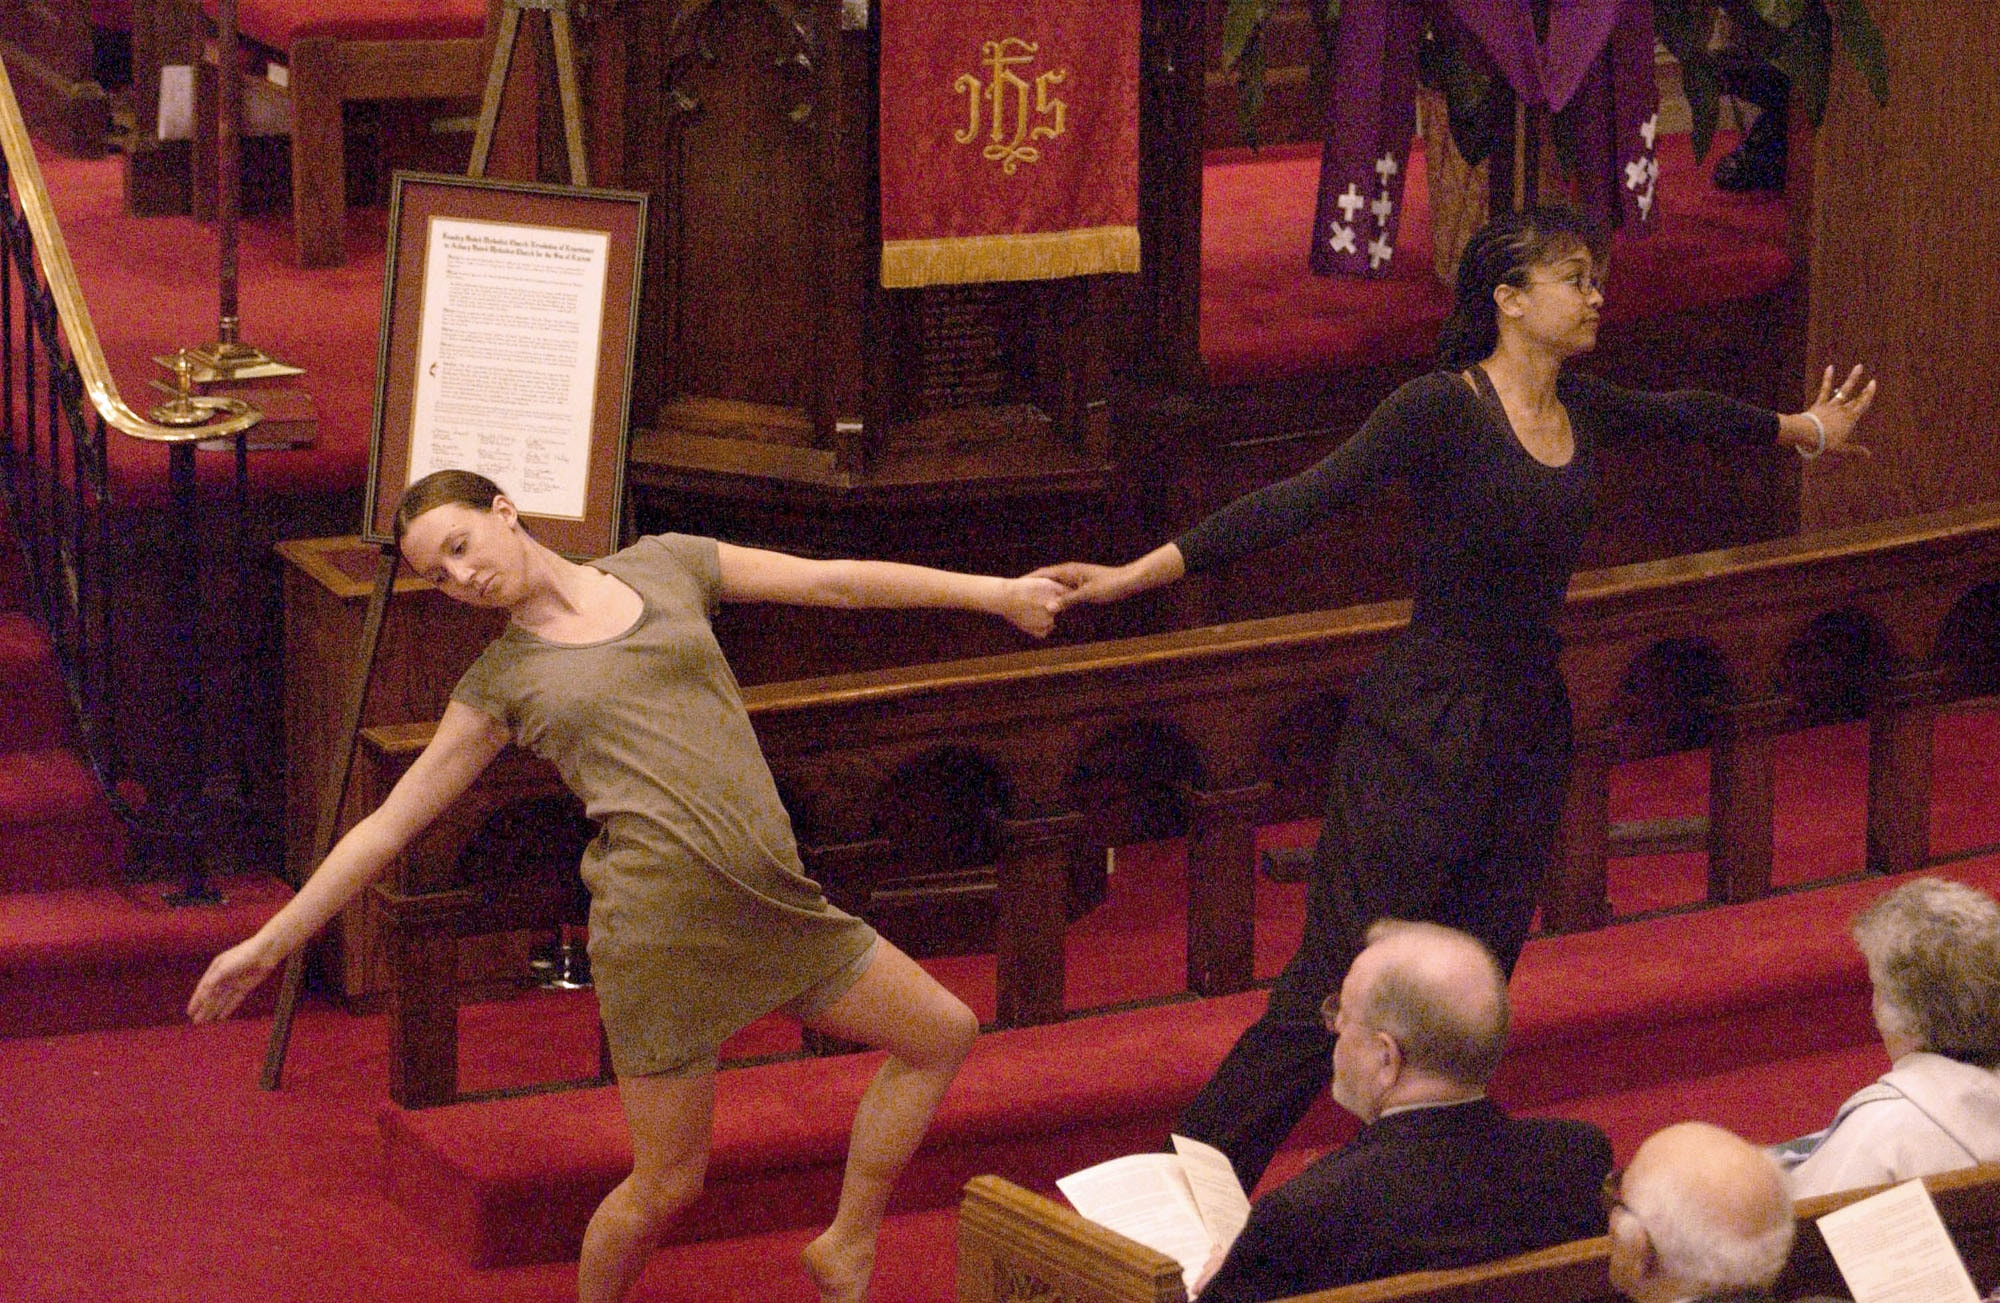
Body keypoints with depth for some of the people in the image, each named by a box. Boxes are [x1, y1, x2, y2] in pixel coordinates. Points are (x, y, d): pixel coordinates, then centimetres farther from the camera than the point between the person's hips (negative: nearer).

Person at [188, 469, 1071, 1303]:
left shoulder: (664, 567, 11)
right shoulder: (500, 684, 6)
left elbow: (836, 582, 11)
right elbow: (389, 823, 9)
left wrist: (997, 592, 8)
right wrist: (269, 944, 5)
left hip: (773, 897, 4)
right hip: (659, 917, -4)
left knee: (943, 1034, 10)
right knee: (667, 1185, -1)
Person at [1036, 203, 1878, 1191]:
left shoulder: (1580, 408, 9)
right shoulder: (1441, 410, -12)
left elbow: (1682, 414, 29)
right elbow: (1306, 499, -19)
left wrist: (1806, 429, 48)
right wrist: (1138, 574, -27)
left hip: (1530, 731, 7)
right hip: (1425, 733, -7)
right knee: (1336, 987, -9)